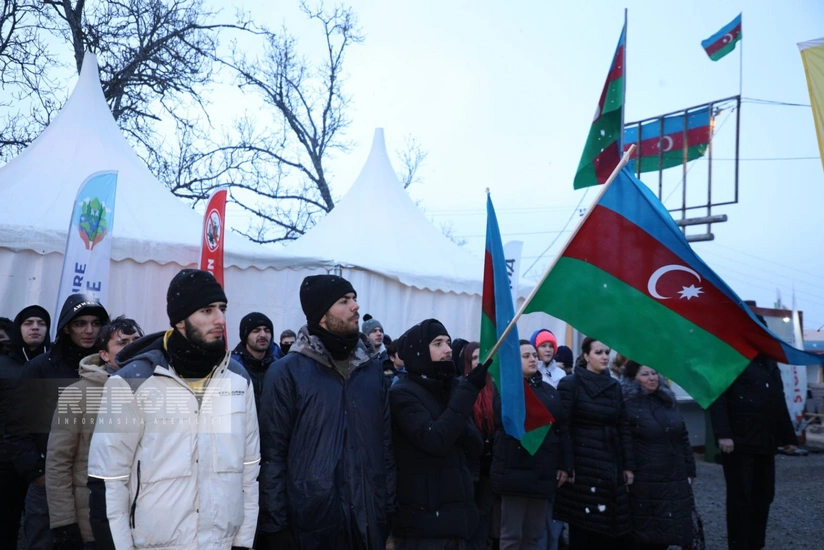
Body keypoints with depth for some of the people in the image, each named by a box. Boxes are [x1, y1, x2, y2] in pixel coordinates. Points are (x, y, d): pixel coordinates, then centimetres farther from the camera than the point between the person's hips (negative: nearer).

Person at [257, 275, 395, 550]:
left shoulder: (372, 368, 7)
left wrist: (390, 511, 6)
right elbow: (272, 454, -7)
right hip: (309, 524, -4)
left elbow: (385, 445, 9)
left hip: (370, 523, 4)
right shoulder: (286, 372, -7)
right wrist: (276, 527, -8)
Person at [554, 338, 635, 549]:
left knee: (613, 524, 6)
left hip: (610, 464, 5)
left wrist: (629, 465, 6)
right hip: (583, 464, -5)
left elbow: (624, 427, 11)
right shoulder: (570, 384, -6)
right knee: (583, 526, 1)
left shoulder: (614, 386, 11)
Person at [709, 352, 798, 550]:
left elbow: (779, 402, 22)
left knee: (763, 496, 12)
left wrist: (788, 436, 18)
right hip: (739, 442, -7)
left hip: (766, 442, 7)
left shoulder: (770, 364, 18)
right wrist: (723, 434, -25)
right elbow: (718, 398, -16)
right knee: (740, 498, -1)